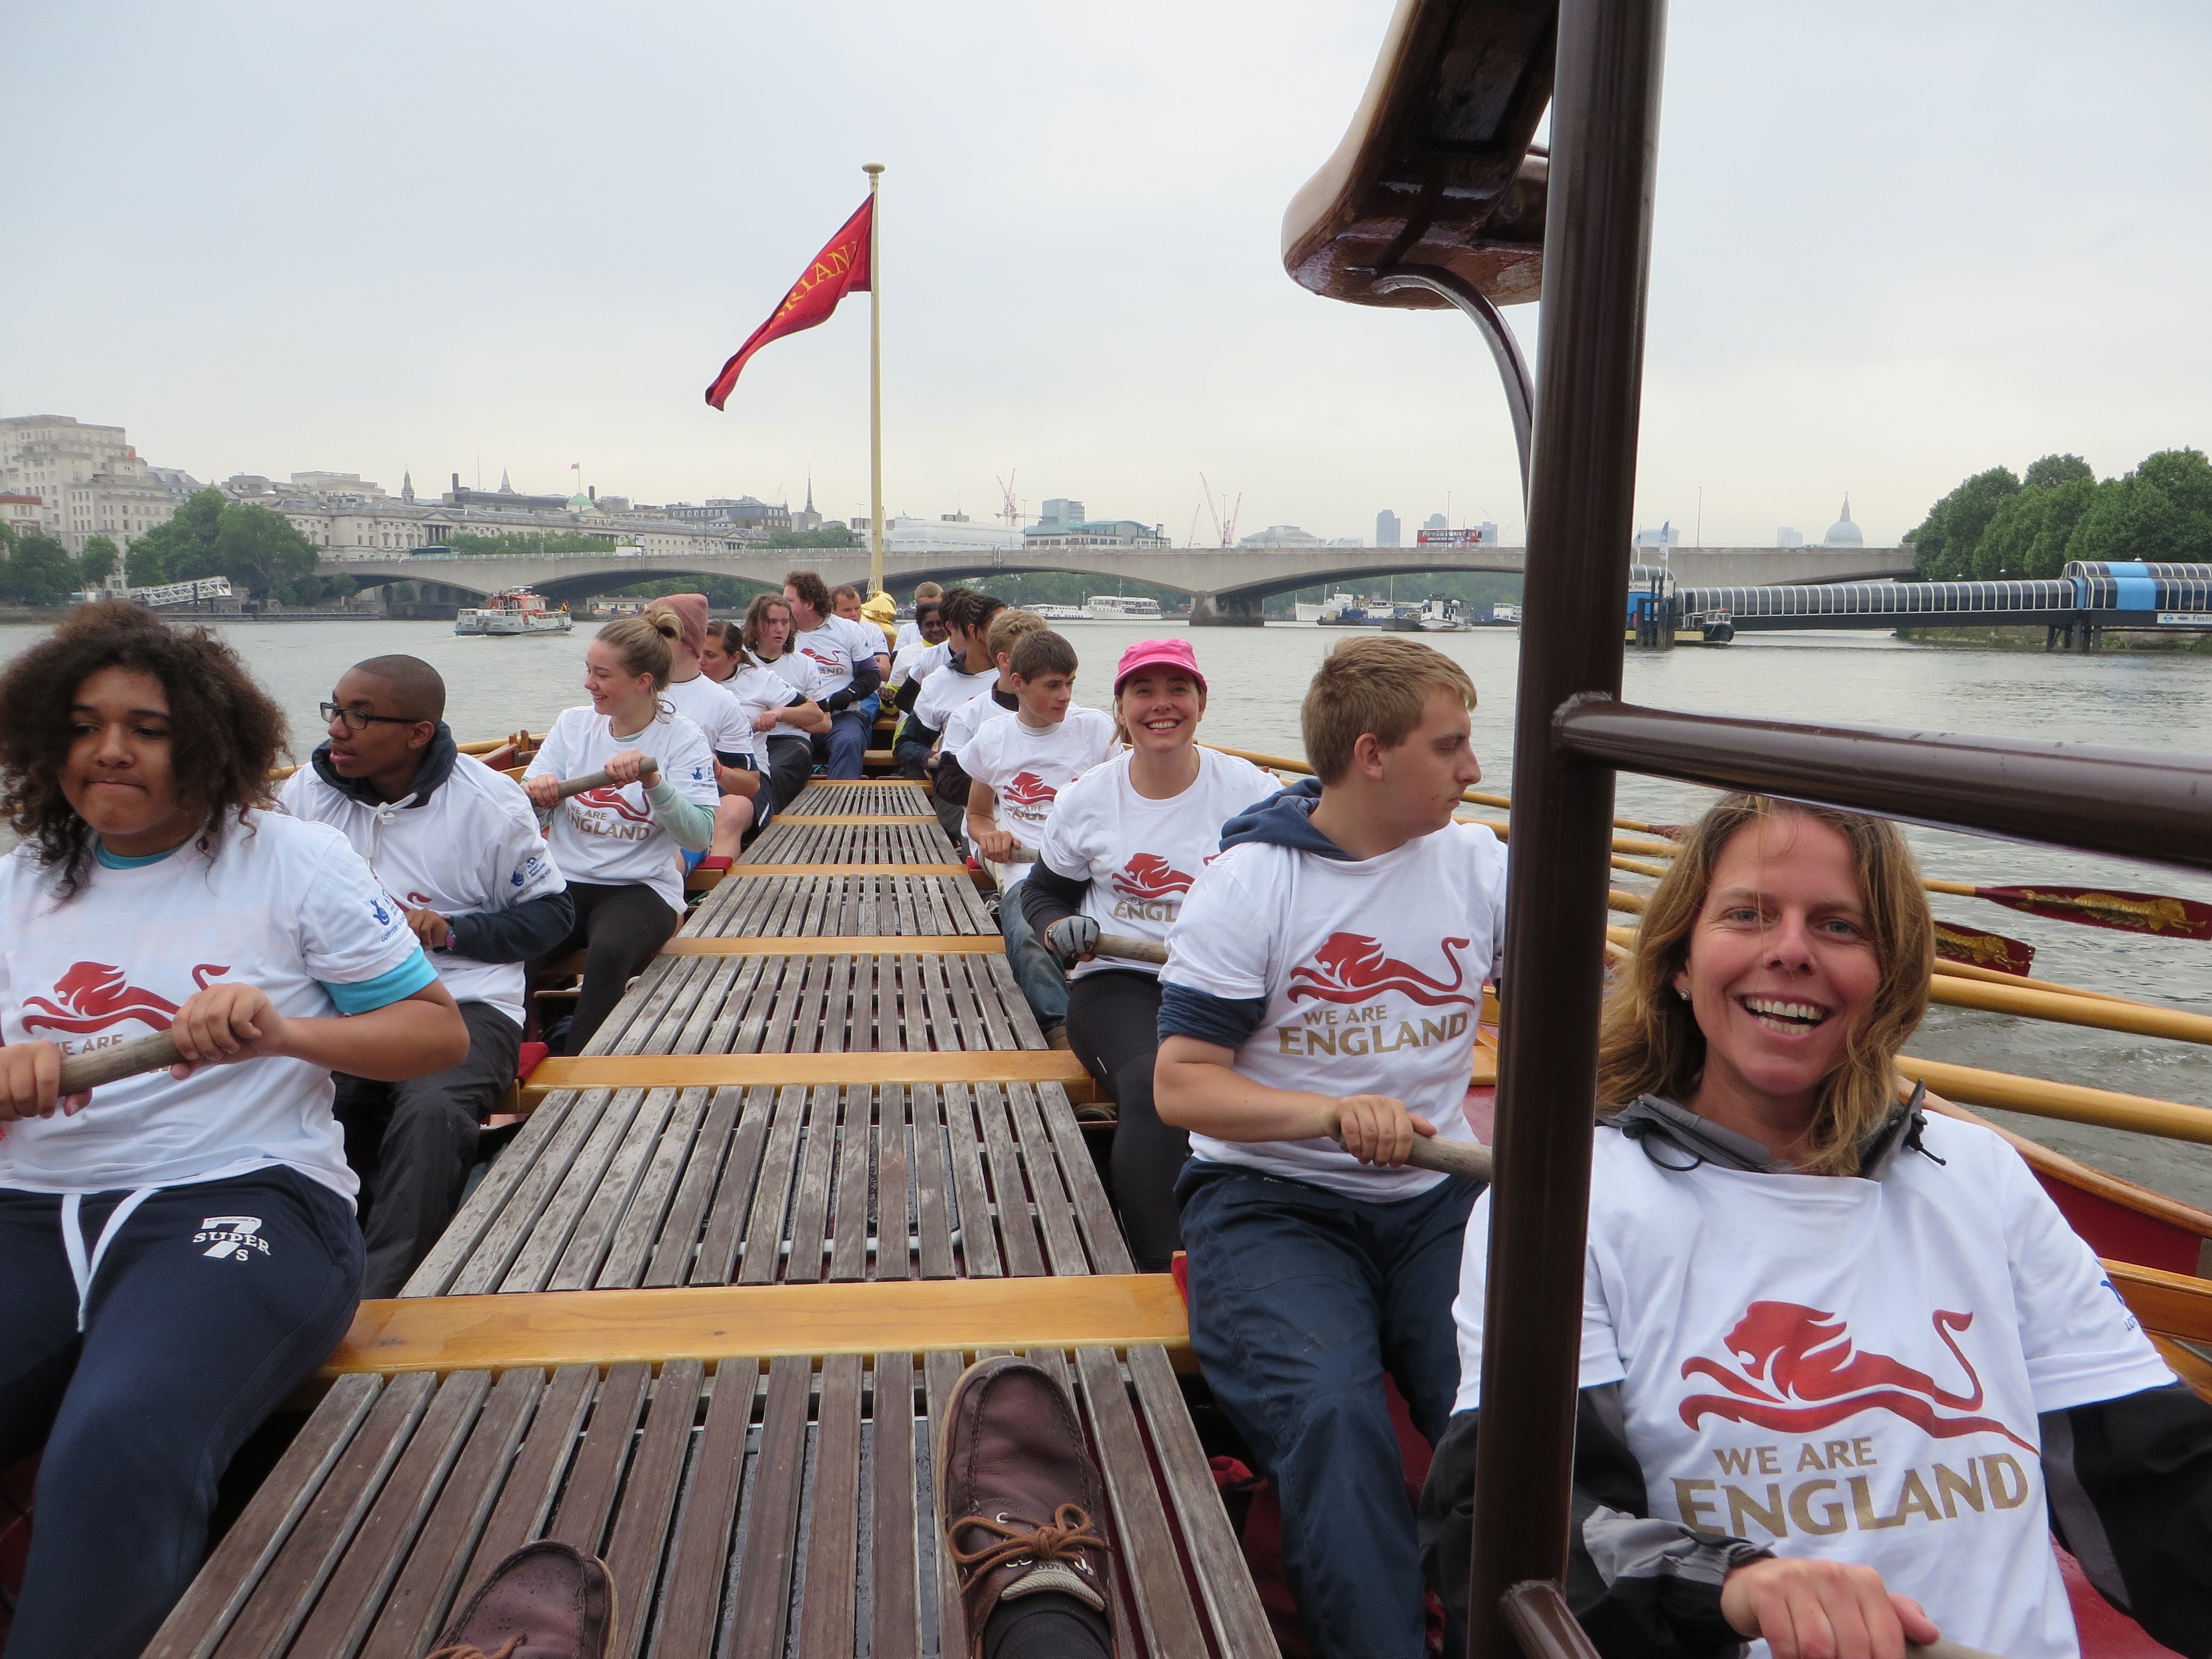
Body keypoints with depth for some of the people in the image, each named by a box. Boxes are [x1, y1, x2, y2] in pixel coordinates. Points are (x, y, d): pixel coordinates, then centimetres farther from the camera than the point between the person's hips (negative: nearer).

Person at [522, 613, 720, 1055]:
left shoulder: (683, 739, -3)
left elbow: (699, 836, -14)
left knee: (609, 952, -35)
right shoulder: (573, 723, 9)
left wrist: (652, 778, -28)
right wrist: (536, 796, -12)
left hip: (642, 887, -3)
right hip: (565, 881, 3)